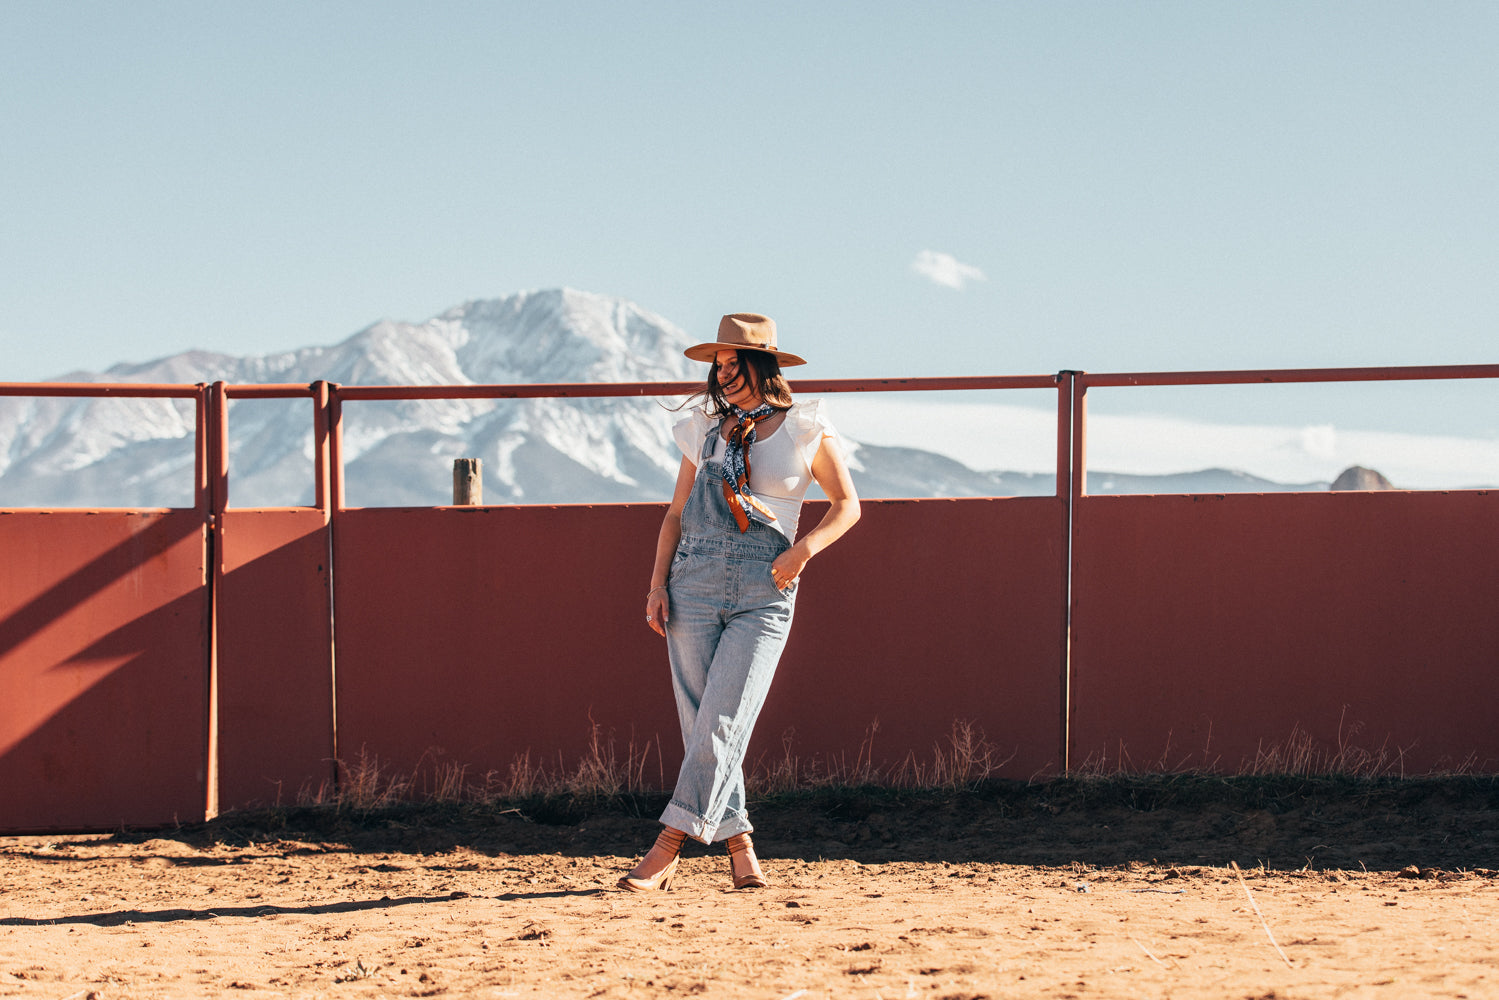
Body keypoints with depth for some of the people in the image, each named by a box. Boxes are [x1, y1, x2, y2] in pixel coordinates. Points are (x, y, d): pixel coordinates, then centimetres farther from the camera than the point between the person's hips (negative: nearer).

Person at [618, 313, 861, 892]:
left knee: (722, 725, -12)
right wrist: (657, 585, 4)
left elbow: (846, 504, 9)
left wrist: (805, 548, -8)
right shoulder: (706, 429, 12)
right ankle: (739, 847, 7)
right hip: (695, 584, 3)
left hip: (764, 593, -3)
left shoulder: (804, 429, 4)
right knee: (701, 725, -2)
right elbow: (676, 514, 16)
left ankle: (667, 850, -14)